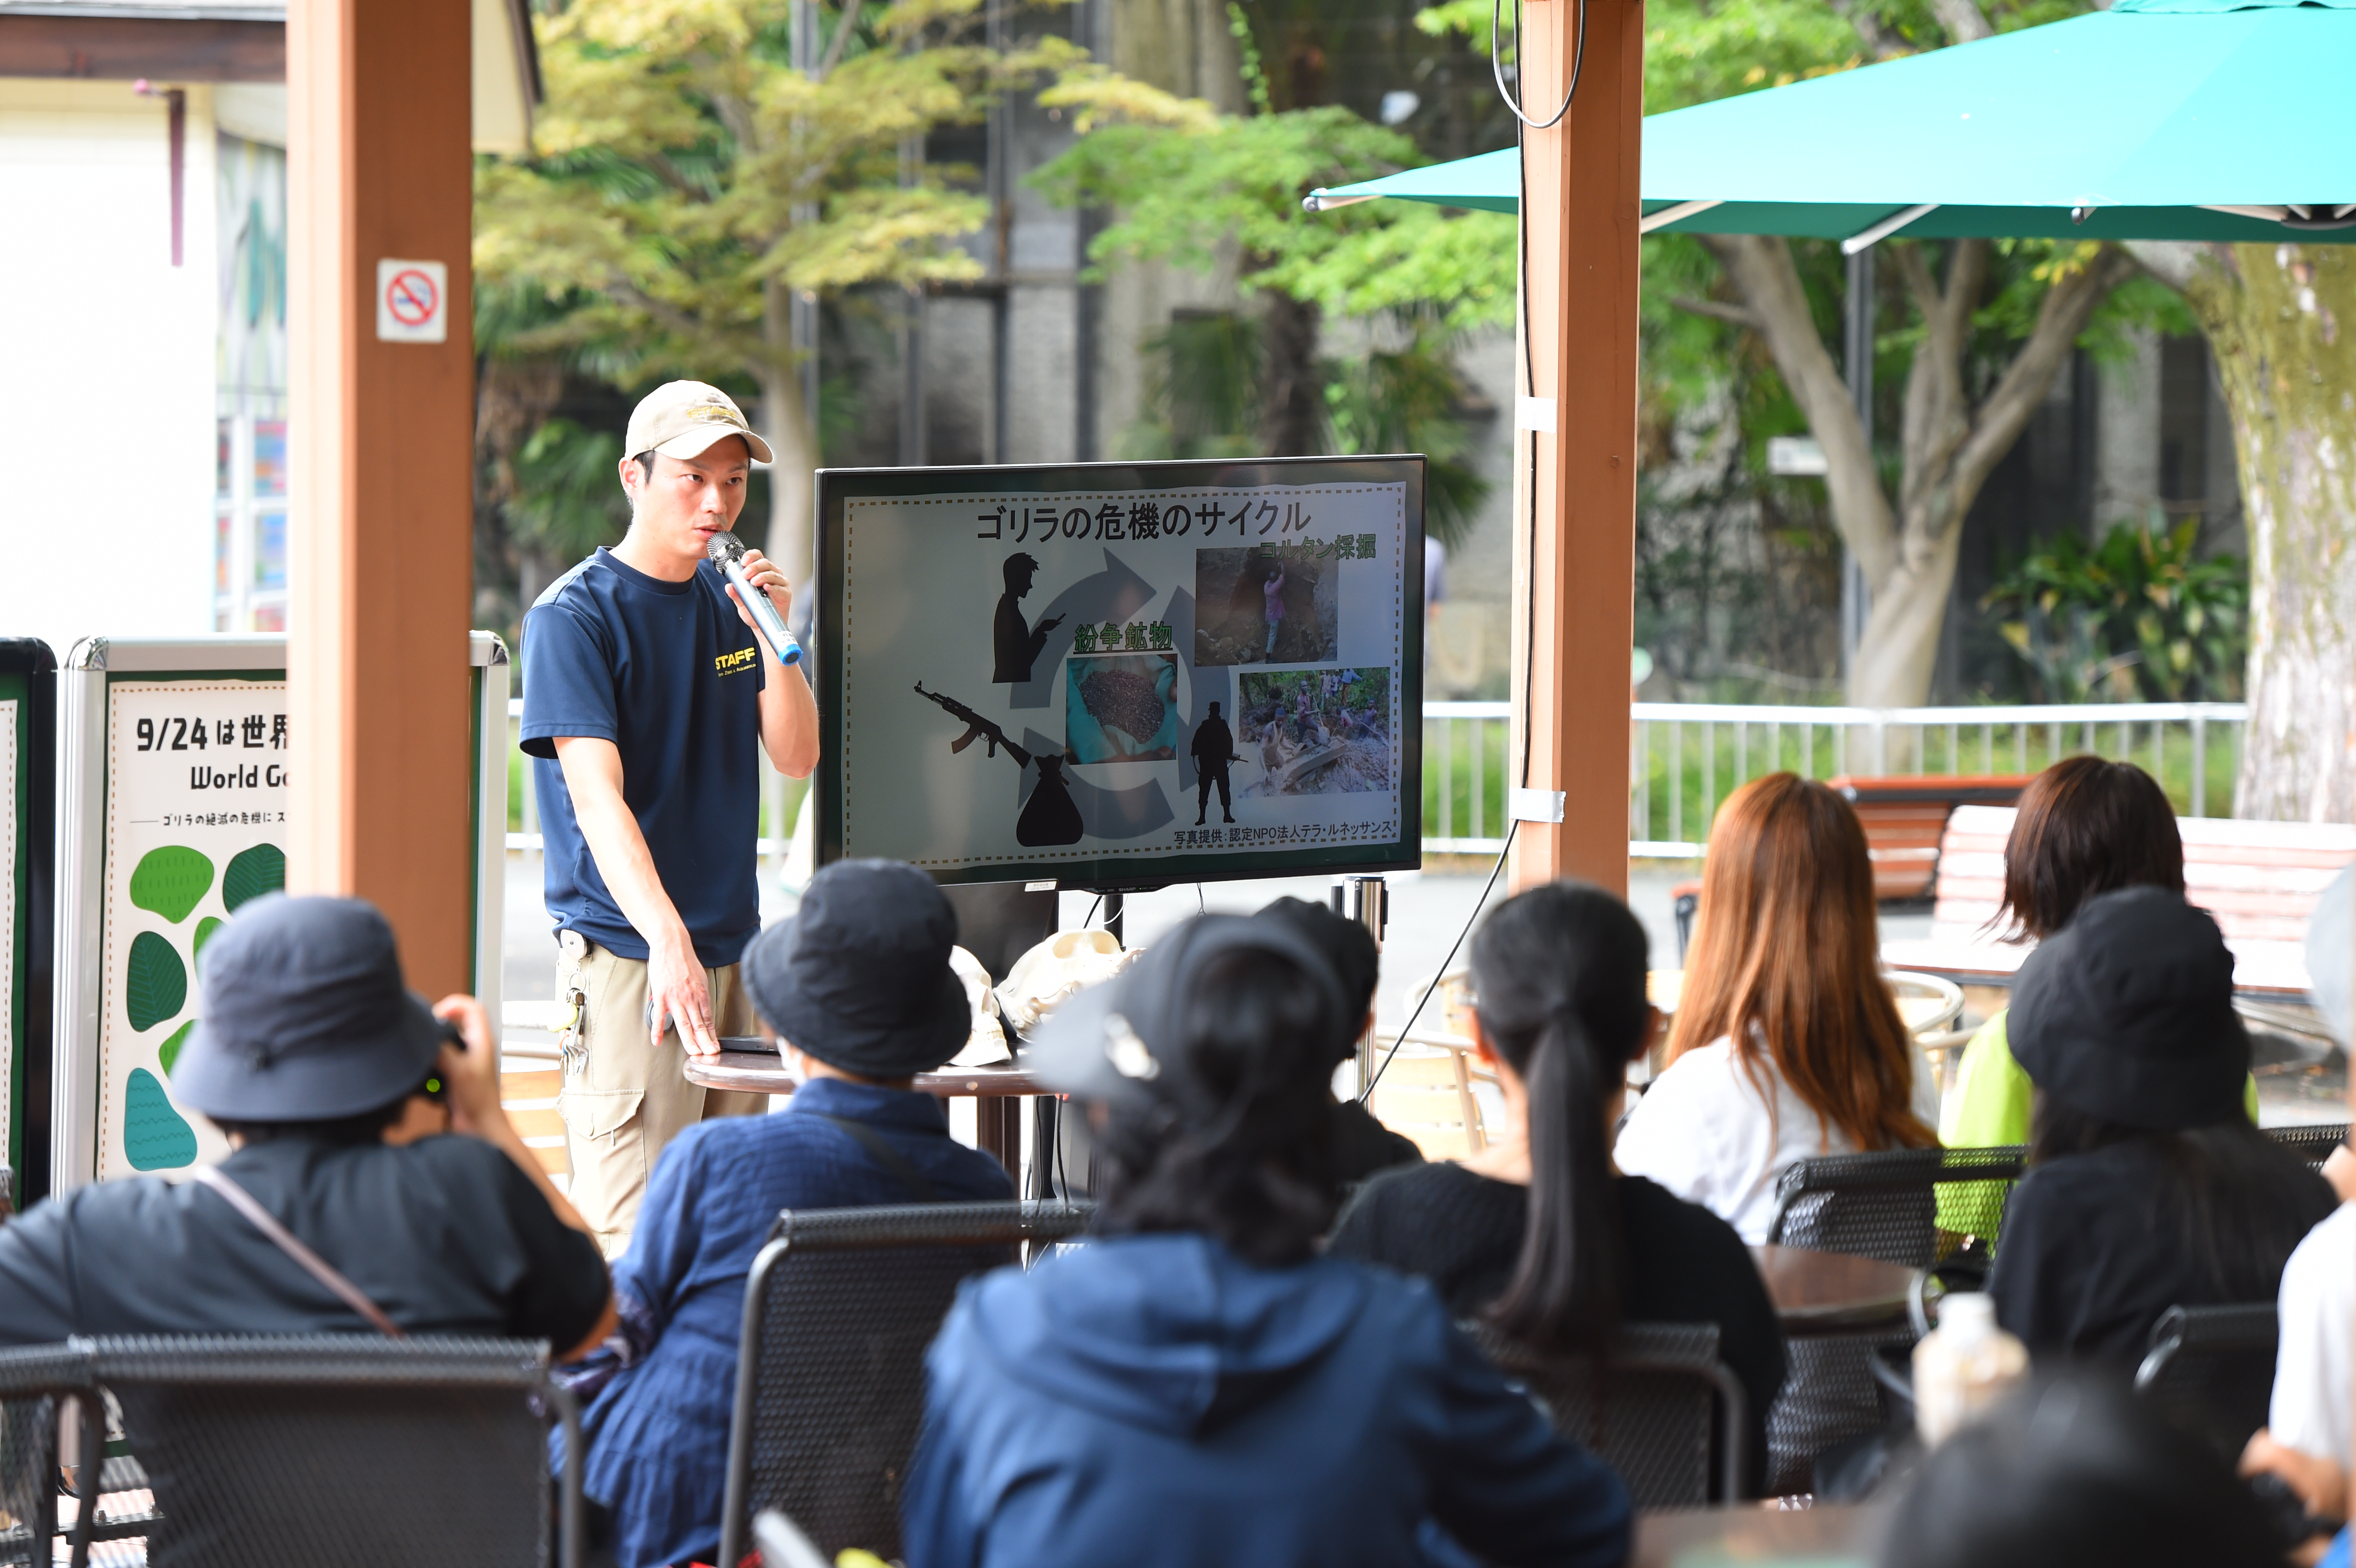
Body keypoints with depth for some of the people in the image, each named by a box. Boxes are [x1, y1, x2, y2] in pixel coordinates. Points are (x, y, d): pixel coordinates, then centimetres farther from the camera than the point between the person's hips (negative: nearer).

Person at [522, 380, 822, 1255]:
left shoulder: (730, 606, 12)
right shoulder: (573, 616, -8)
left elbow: (797, 758, 8)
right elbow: (596, 796, -19)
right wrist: (667, 937, -32)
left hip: (733, 950, 7)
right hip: (626, 954, -7)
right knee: (635, 1235, -12)